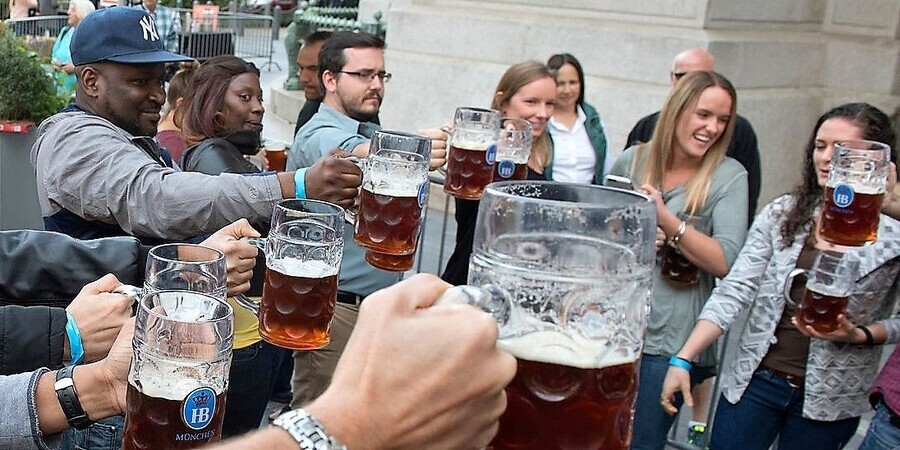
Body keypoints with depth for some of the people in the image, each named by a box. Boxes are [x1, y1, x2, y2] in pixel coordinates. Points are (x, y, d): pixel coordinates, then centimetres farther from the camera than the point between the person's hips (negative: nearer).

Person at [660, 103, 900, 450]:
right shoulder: (781, 213, -1)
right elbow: (735, 290, -6)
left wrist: (859, 335, -19)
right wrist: (683, 358, -13)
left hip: (828, 399, -1)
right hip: (754, 380, 2)